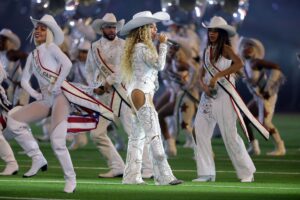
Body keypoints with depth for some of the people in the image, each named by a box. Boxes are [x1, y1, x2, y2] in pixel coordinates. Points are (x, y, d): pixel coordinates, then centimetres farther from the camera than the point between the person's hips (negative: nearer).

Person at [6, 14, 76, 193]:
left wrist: (55, 86, -16)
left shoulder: (51, 47, -2)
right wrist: (35, 95, 6)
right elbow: (24, 80, 22)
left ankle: (71, 179, -1)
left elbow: (67, 64, -19)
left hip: (60, 96, -7)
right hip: (45, 100, 7)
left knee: (57, 141, -18)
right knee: (13, 119, -7)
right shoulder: (32, 55, 17)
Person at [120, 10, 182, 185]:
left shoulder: (139, 48, 18)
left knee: (138, 137, 9)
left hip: (136, 94, 11)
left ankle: (131, 176, 8)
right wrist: (163, 44, -13)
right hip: (142, 93, -11)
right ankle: (164, 176, -18)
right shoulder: (142, 48, -12)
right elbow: (159, 64, -21)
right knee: (154, 136, -13)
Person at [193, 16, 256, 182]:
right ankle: (207, 173, 7)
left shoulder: (225, 49, -7)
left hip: (223, 95, -7)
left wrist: (217, 76, -27)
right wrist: (203, 86, -8)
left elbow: (239, 63, -26)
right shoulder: (207, 50, 13)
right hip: (208, 95, 7)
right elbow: (202, 74, 15)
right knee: (200, 130, 1)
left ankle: (247, 173, 4)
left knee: (229, 134, -6)